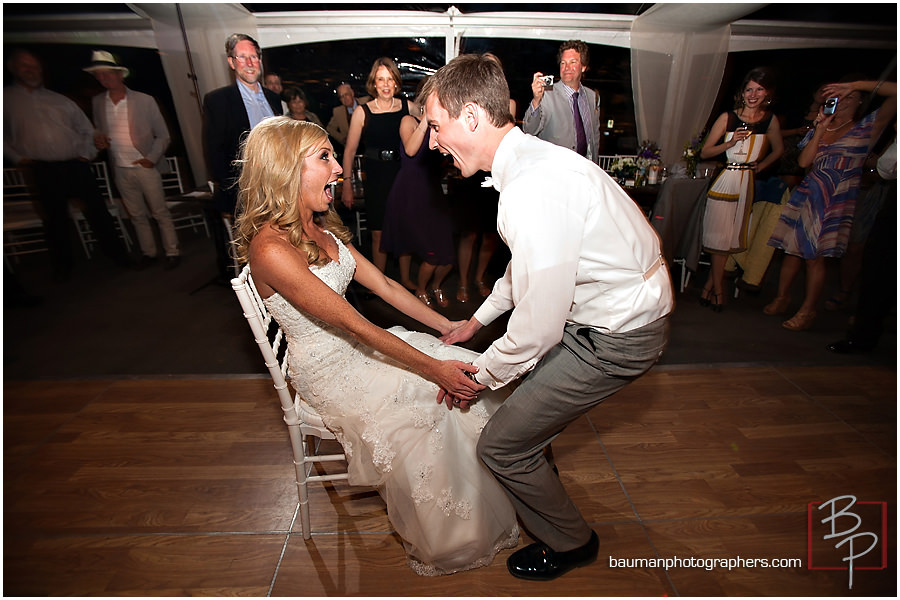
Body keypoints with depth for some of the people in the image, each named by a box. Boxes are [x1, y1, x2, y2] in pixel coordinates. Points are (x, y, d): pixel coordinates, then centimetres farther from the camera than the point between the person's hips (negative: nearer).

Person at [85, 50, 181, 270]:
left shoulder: (145, 101, -4)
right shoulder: (97, 102, 8)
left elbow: (163, 136, -2)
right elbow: (97, 130, 19)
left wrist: (151, 159, -12)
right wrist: (97, 139, -4)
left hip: (145, 167, -4)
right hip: (120, 170, 4)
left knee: (160, 213, 0)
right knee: (136, 215, 11)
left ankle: (172, 253, 9)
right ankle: (148, 252, 21)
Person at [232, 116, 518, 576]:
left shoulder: (321, 227, 3)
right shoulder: (270, 249, -24)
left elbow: (384, 285, 4)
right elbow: (353, 324, -26)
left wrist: (448, 326, 0)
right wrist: (433, 368, -24)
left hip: (359, 345, 7)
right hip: (328, 370, -7)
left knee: (467, 377, -6)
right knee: (425, 418, -21)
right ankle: (445, 545, 7)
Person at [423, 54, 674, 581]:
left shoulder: (532, 192, -30)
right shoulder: (531, 157, 3)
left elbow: (538, 327, -27)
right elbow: (527, 263, 16)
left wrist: (480, 375, -9)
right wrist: (478, 320, 20)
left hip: (618, 337, -9)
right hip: (622, 304, 9)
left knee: (502, 445, -1)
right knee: (515, 383, 24)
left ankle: (570, 543, 29)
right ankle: (535, 473, 51)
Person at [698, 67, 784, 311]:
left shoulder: (770, 120, 7)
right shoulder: (728, 118, -2)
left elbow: (778, 150, 21)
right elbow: (704, 152, -2)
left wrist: (761, 165, 6)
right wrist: (731, 142, -15)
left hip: (748, 183, 4)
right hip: (726, 181, -3)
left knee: (732, 237, 6)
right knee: (721, 237, -2)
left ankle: (710, 285, 17)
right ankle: (718, 290, 13)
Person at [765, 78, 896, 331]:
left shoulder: (867, 127, 4)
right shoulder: (818, 129, 15)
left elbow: (895, 92, -10)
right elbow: (803, 162, 2)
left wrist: (855, 84, -5)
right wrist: (820, 129, -1)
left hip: (837, 201, -4)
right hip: (806, 195, 4)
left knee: (814, 256, -5)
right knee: (792, 249, 6)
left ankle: (808, 310, 6)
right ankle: (782, 298, 20)